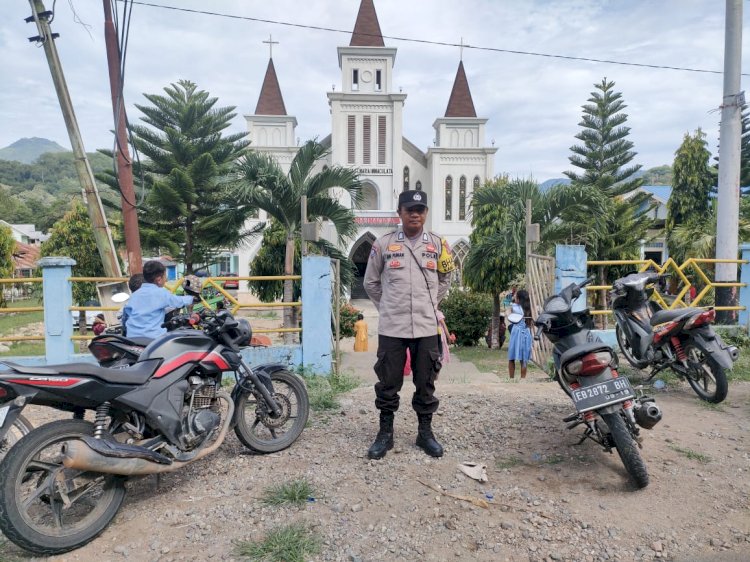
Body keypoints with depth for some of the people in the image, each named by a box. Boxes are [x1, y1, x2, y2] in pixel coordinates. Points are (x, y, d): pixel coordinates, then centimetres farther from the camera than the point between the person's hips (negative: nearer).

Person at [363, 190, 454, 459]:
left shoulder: (437, 244, 4)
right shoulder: (383, 243, -1)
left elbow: (444, 280, 19)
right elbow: (371, 282, 10)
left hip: (426, 326, 1)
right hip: (391, 327, -1)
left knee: (425, 383, 11)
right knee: (388, 383, 7)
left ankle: (425, 433, 27)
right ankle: (385, 434, 23)